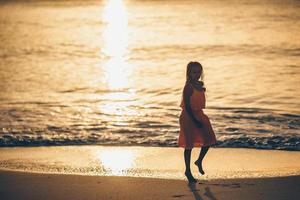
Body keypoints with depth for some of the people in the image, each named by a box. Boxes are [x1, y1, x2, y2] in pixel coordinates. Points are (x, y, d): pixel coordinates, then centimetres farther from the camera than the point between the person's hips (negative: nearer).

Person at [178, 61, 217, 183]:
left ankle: (199, 161, 26)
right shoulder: (188, 87, -18)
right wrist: (195, 120, -22)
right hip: (188, 117, -8)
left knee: (209, 139, 3)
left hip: (199, 115, 8)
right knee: (189, 145, 1)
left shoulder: (200, 85, 8)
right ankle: (188, 171, 13)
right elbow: (187, 105, -21)